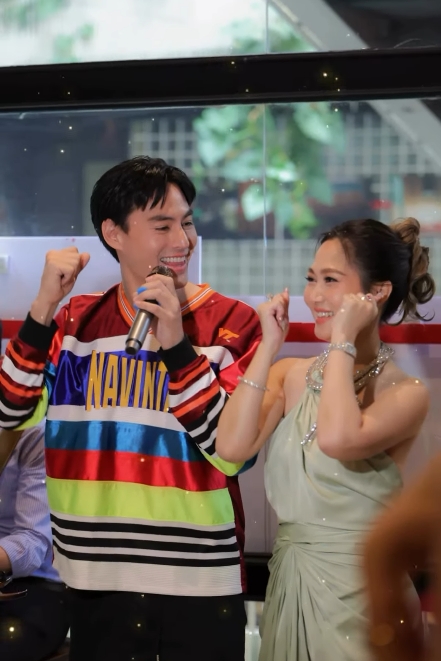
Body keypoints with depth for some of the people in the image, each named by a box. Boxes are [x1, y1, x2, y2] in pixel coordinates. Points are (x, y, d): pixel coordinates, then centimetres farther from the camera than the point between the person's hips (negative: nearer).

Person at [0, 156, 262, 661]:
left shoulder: (231, 323, -6)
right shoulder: (76, 321, 4)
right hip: (94, 578, 2)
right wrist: (43, 311, -13)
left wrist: (176, 345, -21)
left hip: (200, 581, -2)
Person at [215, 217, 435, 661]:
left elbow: (337, 441, -30)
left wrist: (342, 341, -19)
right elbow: (232, 448, -13)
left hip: (358, 591, -4)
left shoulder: (406, 393, -10)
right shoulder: (290, 375, 3)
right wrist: (269, 346, -10)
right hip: (288, 584, 5)